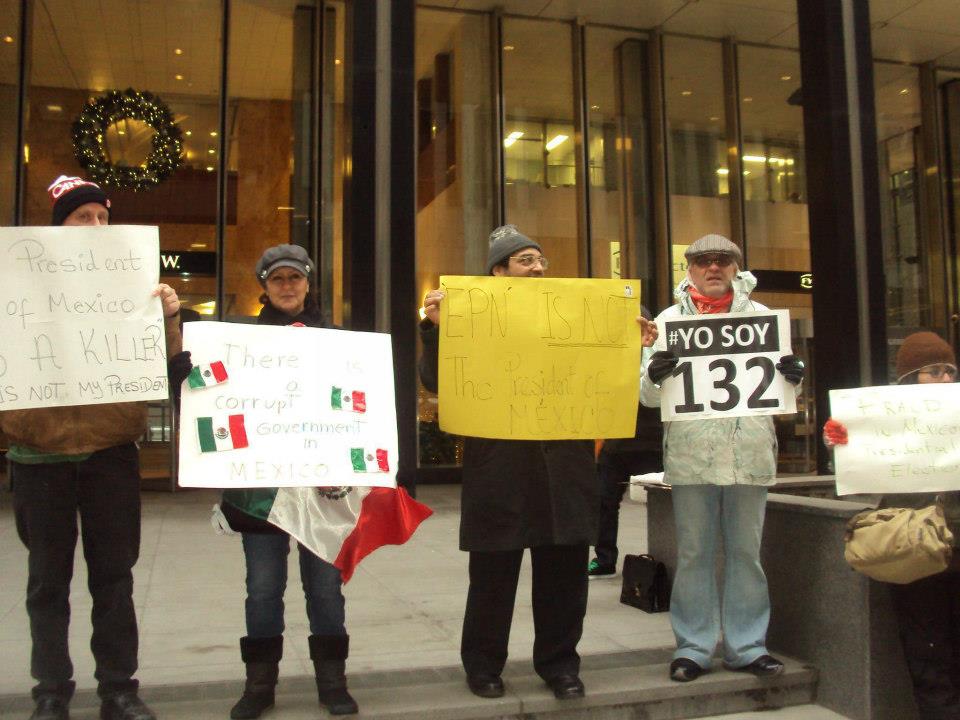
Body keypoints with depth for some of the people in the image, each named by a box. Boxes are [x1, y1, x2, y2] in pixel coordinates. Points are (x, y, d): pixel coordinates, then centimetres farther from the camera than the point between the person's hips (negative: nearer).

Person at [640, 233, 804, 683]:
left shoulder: (762, 317, 13)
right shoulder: (670, 319, 8)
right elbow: (648, 395, 3)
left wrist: (792, 376, -9)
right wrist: (653, 376, -20)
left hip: (749, 453, 2)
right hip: (690, 454, -1)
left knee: (745, 552, 9)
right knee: (694, 554, 5)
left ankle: (746, 645, 20)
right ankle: (693, 647, 14)